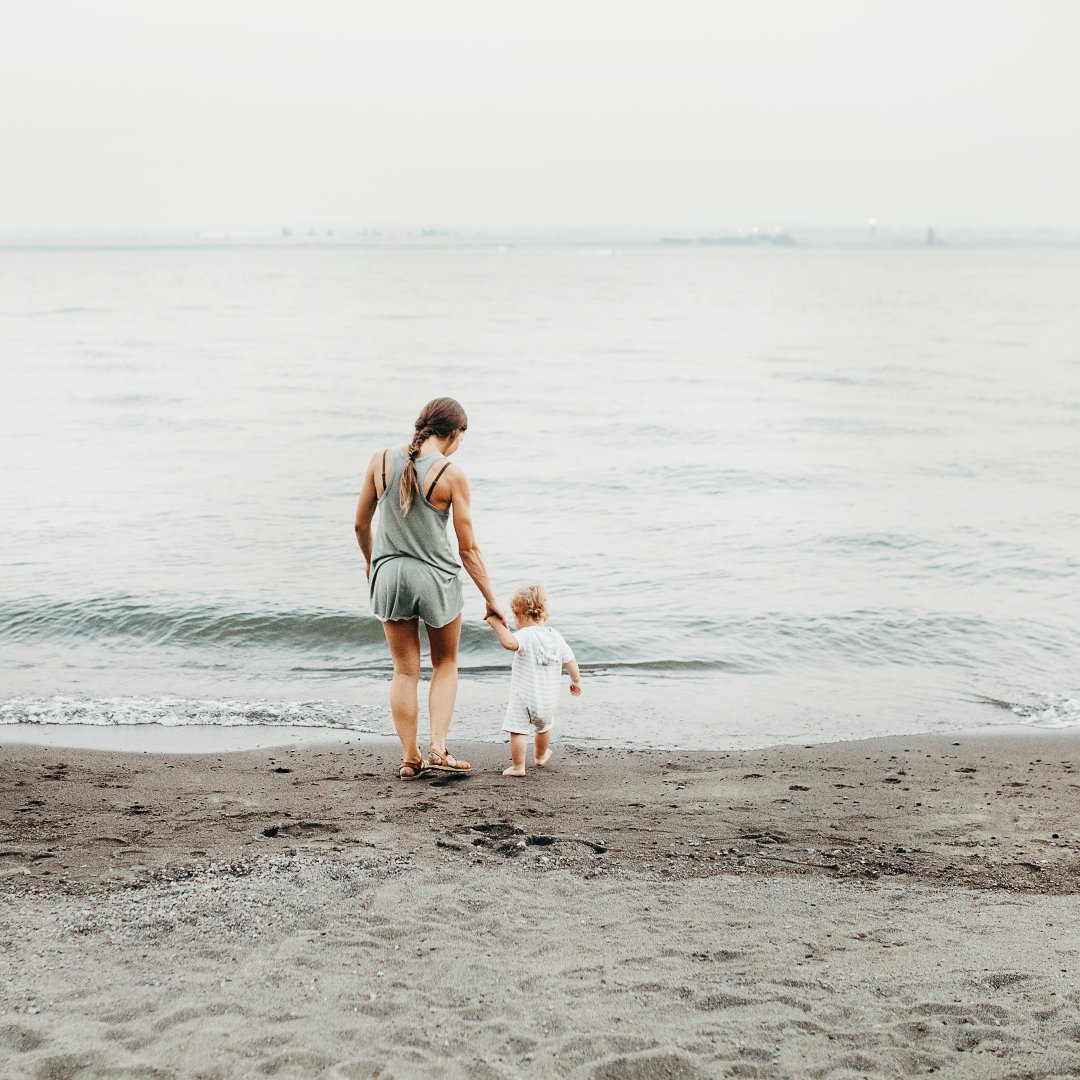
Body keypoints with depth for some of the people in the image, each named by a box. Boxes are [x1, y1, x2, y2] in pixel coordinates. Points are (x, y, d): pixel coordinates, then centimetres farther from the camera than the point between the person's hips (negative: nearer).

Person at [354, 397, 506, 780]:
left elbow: (360, 525, 5)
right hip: (436, 577, -3)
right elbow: (468, 548, -8)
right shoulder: (452, 475, -13)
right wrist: (491, 599, 1)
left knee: (405, 671, 14)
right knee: (446, 666, 18)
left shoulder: (381, 461, -4)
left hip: (389, 575, 3)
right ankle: (438, 749, 7)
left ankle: (410, 758, 16)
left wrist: (370, 561, 25)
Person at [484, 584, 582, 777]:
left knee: (518, 731, -1)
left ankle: (518, 767, -1)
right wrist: (576, 681, 22)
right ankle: (540, 756, 49)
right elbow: (570, 661, 7)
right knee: (543, 727, 28)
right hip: (549, 699, 7)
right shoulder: (556, 636, 2)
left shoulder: (526, 635, -19)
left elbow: (510, 642, -41)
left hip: (524, 698, -7)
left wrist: (496, 624, -34)